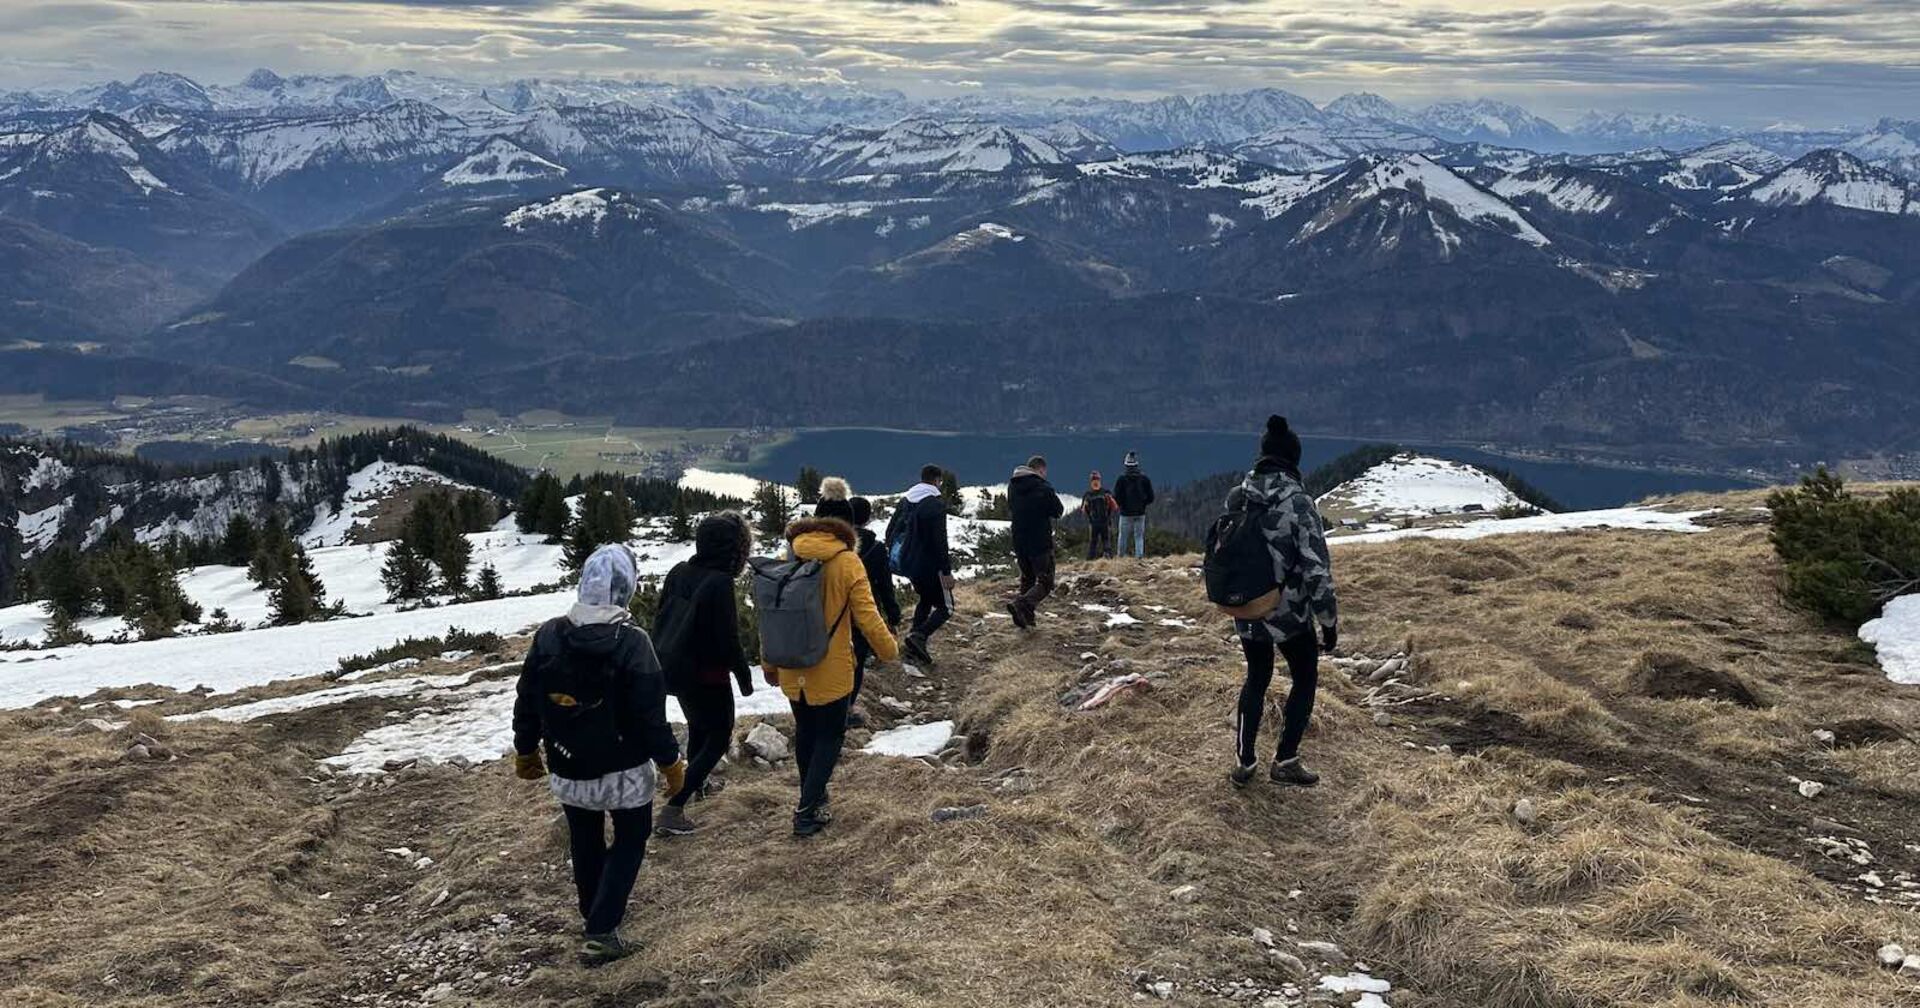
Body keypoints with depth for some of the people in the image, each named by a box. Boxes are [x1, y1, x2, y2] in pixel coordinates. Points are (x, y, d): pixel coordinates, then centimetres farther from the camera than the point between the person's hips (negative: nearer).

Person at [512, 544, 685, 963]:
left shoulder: (548, 635, -7)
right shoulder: (632, 642, -20)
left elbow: (526, 700, 2)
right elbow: (650, 713, -18)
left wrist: (525, 750, 16)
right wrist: (670, 761, -4)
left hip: (567, 767, 4)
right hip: (624, 769, -4)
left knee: (585, 841, 23)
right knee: (630, 840, 13)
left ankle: (594, 915, 39)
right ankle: (601, 931, 4)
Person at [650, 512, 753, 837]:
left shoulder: (678, 573, -2)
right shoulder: (720, 583, -24)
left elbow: (661, 619, 9)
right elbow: (728, 639, -21)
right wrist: (744, 676, -8)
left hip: (672, 668, 8)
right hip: (706, 675, -8)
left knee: (698, 724, 30)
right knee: (718, 737, 6)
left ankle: (698, 781, 51)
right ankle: (672, 810, -4)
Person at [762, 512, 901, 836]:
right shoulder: (847, 563, -11)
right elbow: (867, 617, -11)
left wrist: (769, 664, 16)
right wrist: (889, 651, 6)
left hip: (792, 669, 4)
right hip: (831, 671, -4)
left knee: (805, 732, 22)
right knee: (830, 736, 11)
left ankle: (812, 798, 35)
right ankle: (807, 810, 4)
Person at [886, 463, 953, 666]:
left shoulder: (905, 501, 10)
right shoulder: (936, 503, -14)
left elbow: (890, 530, 16)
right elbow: (939, 539, -19)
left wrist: (894, 554, 23)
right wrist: (946, 570, -18)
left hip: (908, 564, 8)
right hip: (930, 565, -8)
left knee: (925, 600, 25)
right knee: (945, 606, 2)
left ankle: (915, 643, 15)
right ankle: (920, 636, -21)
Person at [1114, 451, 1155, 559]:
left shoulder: (1122, 478, -8)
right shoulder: (1144, 478, -2)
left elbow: (1116, 497, -10)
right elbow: (1151, 497, 0)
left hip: (1126, 513, -1)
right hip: (1140, 513, 1)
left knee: (1123, 537, 8)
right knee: (1139, 537, 7)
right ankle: (1139, 556, -1)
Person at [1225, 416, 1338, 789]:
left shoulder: (1236, 498, -4)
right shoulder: (1298, 503, -20)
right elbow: (1317, 570, -19)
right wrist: (1329, 622, -10)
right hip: (1289, 615, -5)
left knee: (1256, 678, 23)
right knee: (1305, 679, 18)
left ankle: (1243, 762, 25)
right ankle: (1285, 762, 18)